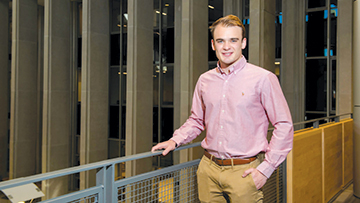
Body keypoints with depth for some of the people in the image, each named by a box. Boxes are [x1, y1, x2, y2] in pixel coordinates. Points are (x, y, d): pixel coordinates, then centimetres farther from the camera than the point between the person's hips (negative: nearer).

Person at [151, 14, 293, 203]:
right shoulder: (204, 80, 7)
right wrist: (175, 140, 5)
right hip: (208, 169, 4)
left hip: (243, 172, -4)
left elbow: (284, 126, -6)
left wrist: (265, 169, -9)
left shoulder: (263, 78, -7)